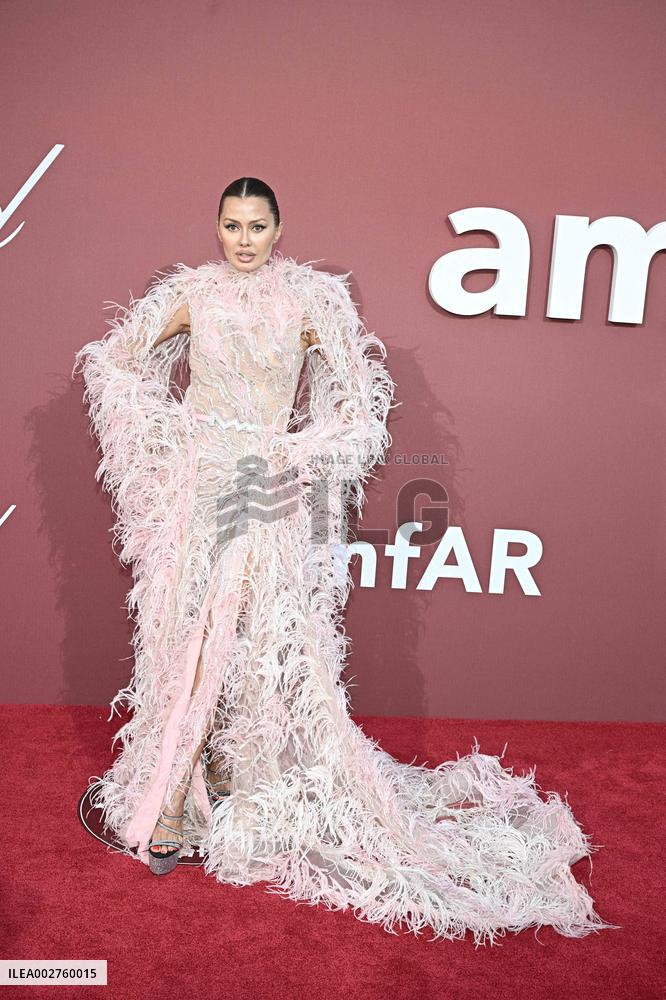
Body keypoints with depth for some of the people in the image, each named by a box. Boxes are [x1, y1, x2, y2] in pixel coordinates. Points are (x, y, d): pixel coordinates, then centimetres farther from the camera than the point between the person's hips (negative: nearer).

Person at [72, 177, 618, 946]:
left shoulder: (310, 300, -2)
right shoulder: (192, 292, 4)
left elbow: (362, 405, -2)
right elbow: (114, 360, 15)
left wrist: (295, 453, -12)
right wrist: (163, 431, 4)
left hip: (269, 492, -1)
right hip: (196, 487, 2)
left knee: (268, 639, -3)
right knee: (185, 635, 5)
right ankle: (173, 801, 23)